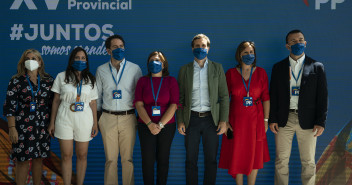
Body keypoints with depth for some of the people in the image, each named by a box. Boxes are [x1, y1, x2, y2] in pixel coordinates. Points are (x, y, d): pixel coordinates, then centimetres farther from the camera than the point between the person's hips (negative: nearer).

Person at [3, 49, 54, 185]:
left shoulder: (48, 80, 5)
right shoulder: (16, 81, -3)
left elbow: (53, 103, 10)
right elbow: (9, 106, -6)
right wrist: (12, 128, -12)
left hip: (43, 127, 3)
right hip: (23, 127, -3)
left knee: (39, 158, 11)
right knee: (23, 160, 0)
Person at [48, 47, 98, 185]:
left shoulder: (90, 80, 8)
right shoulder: (62, 77, 5)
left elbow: (93, 103, 7)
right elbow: (56, 101, 6)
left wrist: (95, 123, 2)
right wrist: (52, 123, 3)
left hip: (84, 120, 1)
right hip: (65, 119, -1)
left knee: (82, 155, 6)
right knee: (66, 155, 1)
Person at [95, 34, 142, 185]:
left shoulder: (135, 69, 3)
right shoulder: (101, 70, 7)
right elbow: (97, 95, 14)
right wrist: (96, 117, 12)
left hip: (128, 117, -1)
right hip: (108, 118, 1)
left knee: (128, 158, 2)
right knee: (110, 158, 5)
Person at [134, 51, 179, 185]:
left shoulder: (171, 81, 3)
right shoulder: (142, 81, 6)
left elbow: (174, 105, -6)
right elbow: (139, 104, -3)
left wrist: (160, 125, -14)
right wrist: (150, 124, -15)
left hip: (167, 126, 0)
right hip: (146, 126, 0)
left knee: (163, 159, 6)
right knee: (147, 160, -2)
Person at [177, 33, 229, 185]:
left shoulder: (217, 68, 6)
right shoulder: (185, 70, 6)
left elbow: (224, 96, 3)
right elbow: (180, 97, 5)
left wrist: (223, 120, -5)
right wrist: (180, 121, -3)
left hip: (211, 118, 0)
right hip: (191, 119, 0)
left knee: (211, 160, 6)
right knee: (191, 160, 6)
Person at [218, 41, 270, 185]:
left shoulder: (261, 72, 2)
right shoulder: (231, 73, 0)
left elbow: (266, 97, 1)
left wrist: (265, 120, -3)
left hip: (255, 119, 1)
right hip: (236, 119, -1)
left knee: (255, 155, 7)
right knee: (237, 155, 6)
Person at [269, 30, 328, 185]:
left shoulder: (317, 67, 4)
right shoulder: (278, 67, 8)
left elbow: (322, 96, 1)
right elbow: (273, 95, 7)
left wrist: (321, 122, -7)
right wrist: (272, 119, -1)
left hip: (307, 121, -1)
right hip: (284, 119, 1)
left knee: (308, 162, 6)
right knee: (281, 161, 6)